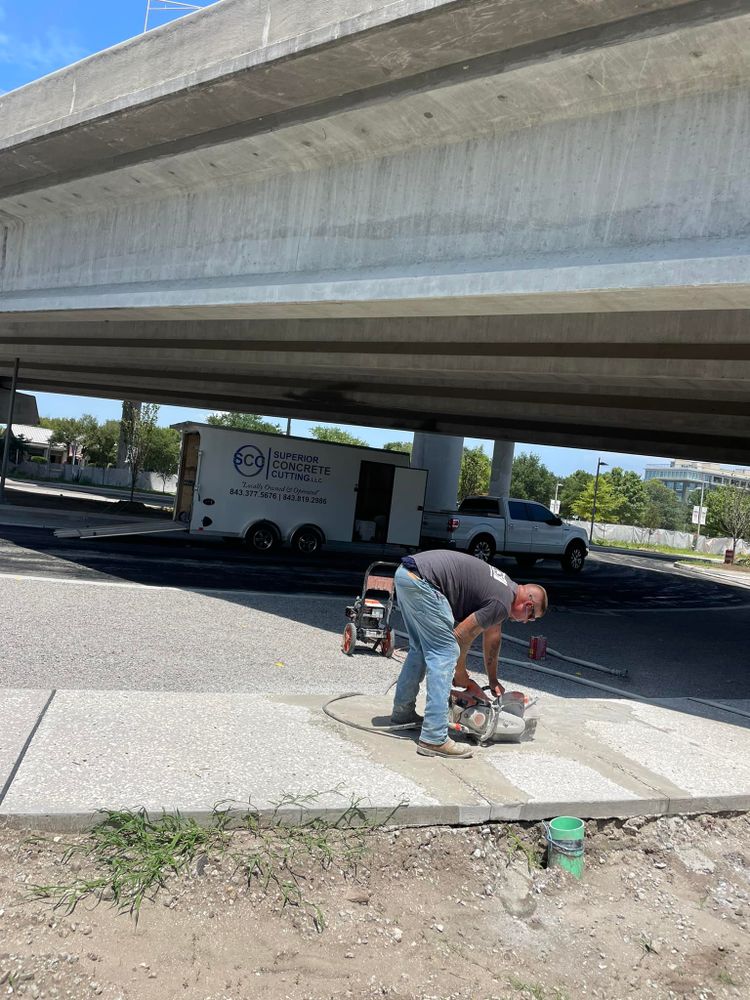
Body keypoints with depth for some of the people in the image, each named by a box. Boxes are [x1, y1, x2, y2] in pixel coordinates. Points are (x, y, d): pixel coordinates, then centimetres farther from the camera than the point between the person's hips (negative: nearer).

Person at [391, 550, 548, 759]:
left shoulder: (506, 586, 22)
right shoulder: (503, 603, -6)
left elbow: (492, 636, 33)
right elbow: (462, 636, -2)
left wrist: (493, 681, 40)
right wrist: (461, 672, 15)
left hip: (404, 572, 10)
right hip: (421, 580, -10)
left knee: (421, 648, 22)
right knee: (445, 653, -6)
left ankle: (402, 713, 34)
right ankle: (433, 739, -7)